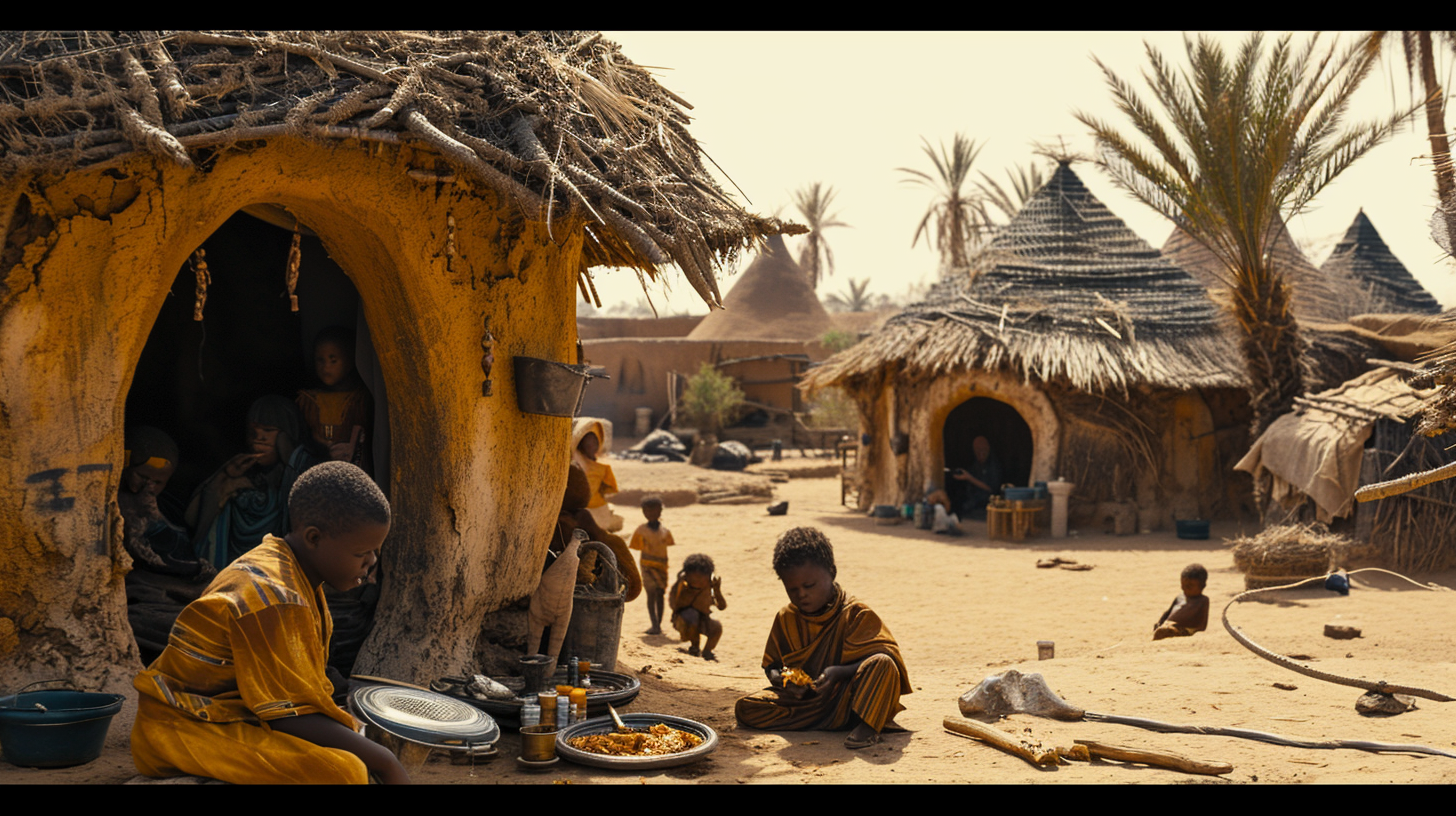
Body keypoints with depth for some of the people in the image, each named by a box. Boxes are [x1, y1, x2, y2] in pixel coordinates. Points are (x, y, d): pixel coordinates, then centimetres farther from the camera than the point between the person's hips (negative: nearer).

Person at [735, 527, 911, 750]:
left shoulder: (856, 614, -7)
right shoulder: (786, 619, 7)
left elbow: (879, 659, -15)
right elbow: (771, 666, 12)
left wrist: (839, 672, -30)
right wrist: (781, 679, -13)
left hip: (845, 696, -5)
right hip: (805, 700, 6)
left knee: (882, 664, -32)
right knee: (745, 709, -18)